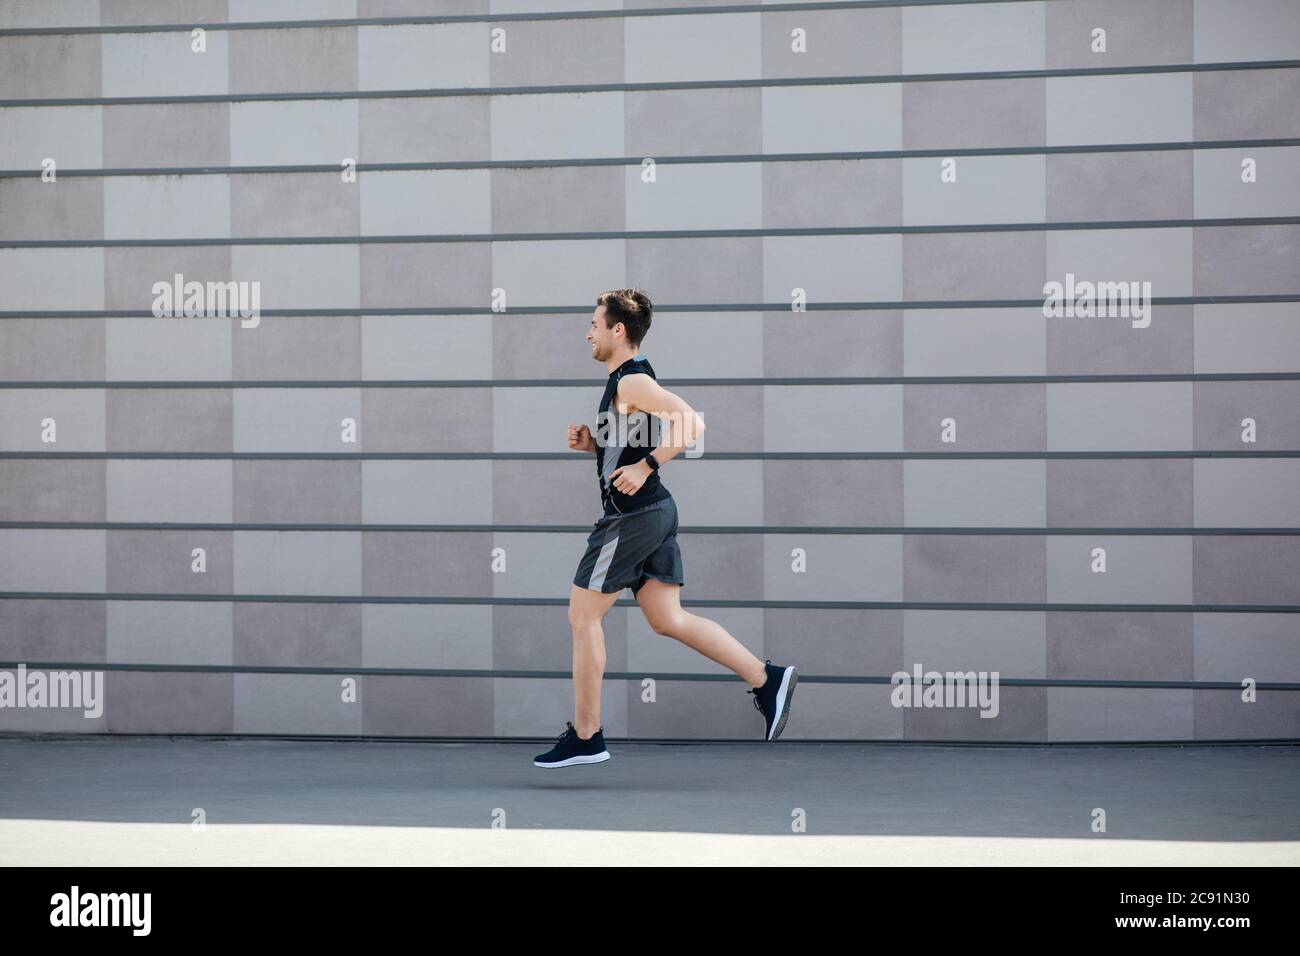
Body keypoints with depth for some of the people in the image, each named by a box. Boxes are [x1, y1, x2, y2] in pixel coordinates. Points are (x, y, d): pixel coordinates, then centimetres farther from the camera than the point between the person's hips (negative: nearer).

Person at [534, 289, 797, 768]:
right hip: (654, 512, 10)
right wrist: (591, 442, 10)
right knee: (667, 619, 10)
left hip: (632, 516, -10)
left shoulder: (631, 382, -16)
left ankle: (585, 737, 5)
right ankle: (767, 679, 6)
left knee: (583, 617, 0)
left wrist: (646, 466, -26)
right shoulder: (626, 378, 15)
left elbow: (691, 421, -27)